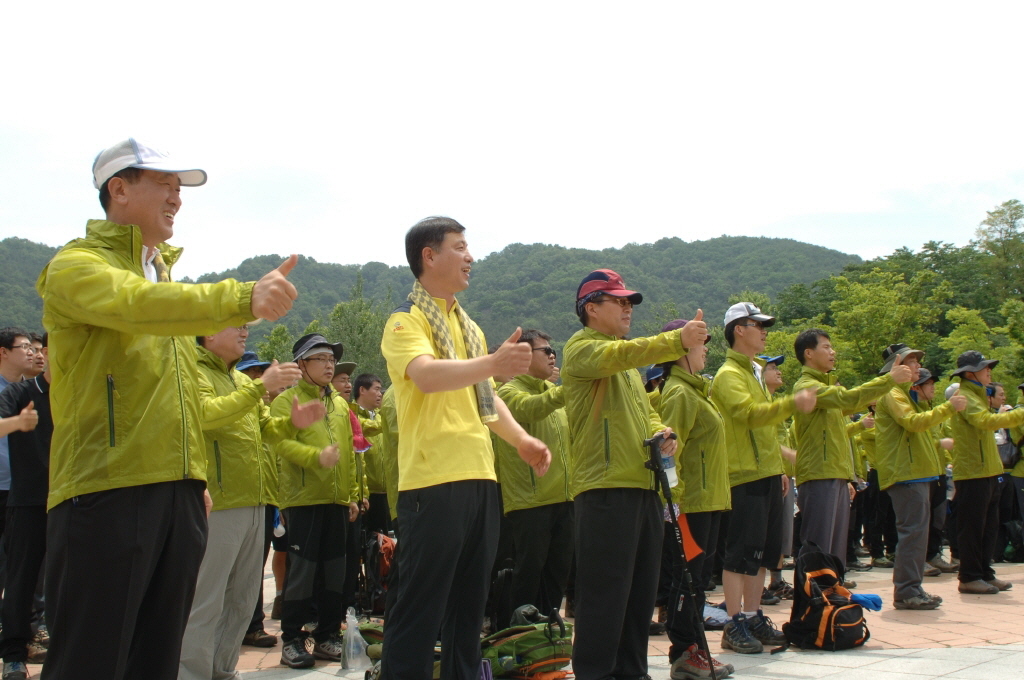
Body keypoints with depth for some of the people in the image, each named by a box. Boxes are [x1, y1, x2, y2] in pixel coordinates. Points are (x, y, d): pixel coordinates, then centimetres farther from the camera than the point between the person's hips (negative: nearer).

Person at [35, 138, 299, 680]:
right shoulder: (76, 266, -4)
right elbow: (138, 304, -27)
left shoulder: (164, 276, 22)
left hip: (177, 492, 8)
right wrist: (243, 299, -39)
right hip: (105, 490, -8)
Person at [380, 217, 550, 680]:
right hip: (433, 480, -8)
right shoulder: (406, 320, -6)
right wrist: (493, 363, -41)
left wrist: (520, 439, 11)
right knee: (421, 606, -5)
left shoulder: (467, 325, 19)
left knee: (469, 602, 15)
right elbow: (426, 375, -26)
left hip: (480, 478, 8)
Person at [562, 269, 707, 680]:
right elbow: (623, 354, -24)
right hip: (604, 488, -9)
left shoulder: (628, 362, 25)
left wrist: (662, 432, 3)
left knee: (641, 592, 13)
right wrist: (679, 341, -36)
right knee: (605, 593, -7)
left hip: (643, 485, 9)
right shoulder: (582, 348, -4)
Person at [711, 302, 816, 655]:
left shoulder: (755, 371, 20)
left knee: (764, 552, 11)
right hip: (744, 477, -9)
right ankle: (734, 626, -2)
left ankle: (753, 618, 19)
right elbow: (749, 414, -25)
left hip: (766, 475, 9)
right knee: (740, 553, -7)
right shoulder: (729, 375, -9)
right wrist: (792, 404, -35)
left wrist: (779, 468, 21)